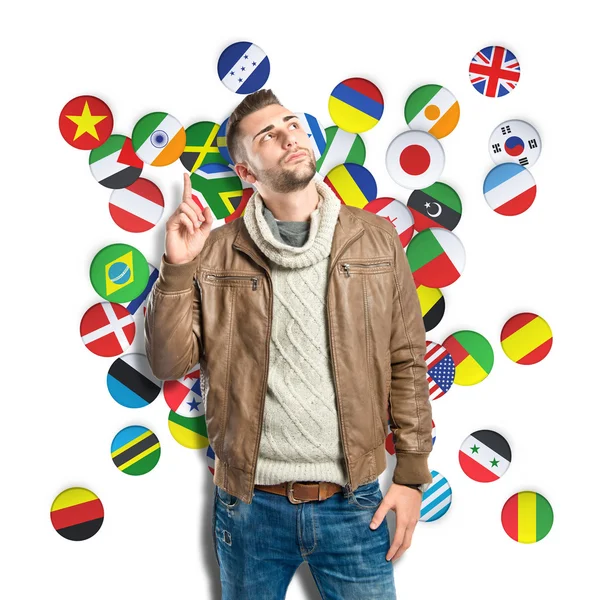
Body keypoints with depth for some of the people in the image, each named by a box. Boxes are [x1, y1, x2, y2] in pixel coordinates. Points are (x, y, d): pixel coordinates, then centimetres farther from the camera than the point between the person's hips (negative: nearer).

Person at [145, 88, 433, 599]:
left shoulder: (375, 239, -1)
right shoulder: (216, 251, -3)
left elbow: (407, 362, 1)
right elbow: (169, 364, -4)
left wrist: (412, 475, 0)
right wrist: (178, 266, -16)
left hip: (354, 502, 0)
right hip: (250, 504, 0)